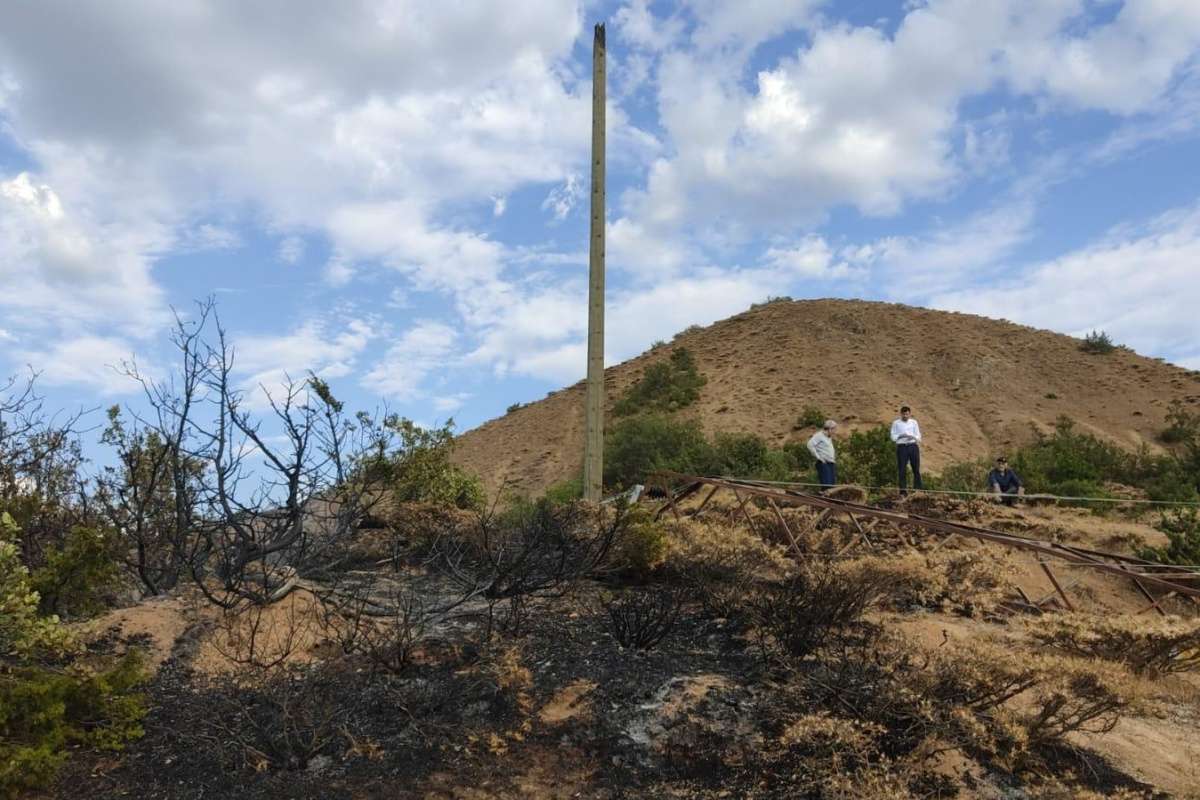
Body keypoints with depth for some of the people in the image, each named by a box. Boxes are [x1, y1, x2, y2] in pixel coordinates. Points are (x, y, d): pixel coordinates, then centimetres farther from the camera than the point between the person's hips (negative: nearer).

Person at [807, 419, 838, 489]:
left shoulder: (829, 437, 20)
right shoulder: (819, 435, -8)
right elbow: (810, 445, -20)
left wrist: (834, 456, 18)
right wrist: (818, 457, -18)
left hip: (832, 463, 9)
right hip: (824, 464, -9)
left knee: (832, 484, 7)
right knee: (826, 484, -15)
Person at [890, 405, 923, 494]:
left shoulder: (914, 422, 11)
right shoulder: (896, 423, 6)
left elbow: (918, 436, 8)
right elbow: (893, 437, 3)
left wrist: (912, 436, -14)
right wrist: (900, 436, -16)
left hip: (913, 446, 2)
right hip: (902, 447, -2)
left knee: (916, 468, 2)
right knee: (902, 469, -4)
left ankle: (918, 488, 8)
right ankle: (903, 489, -1)